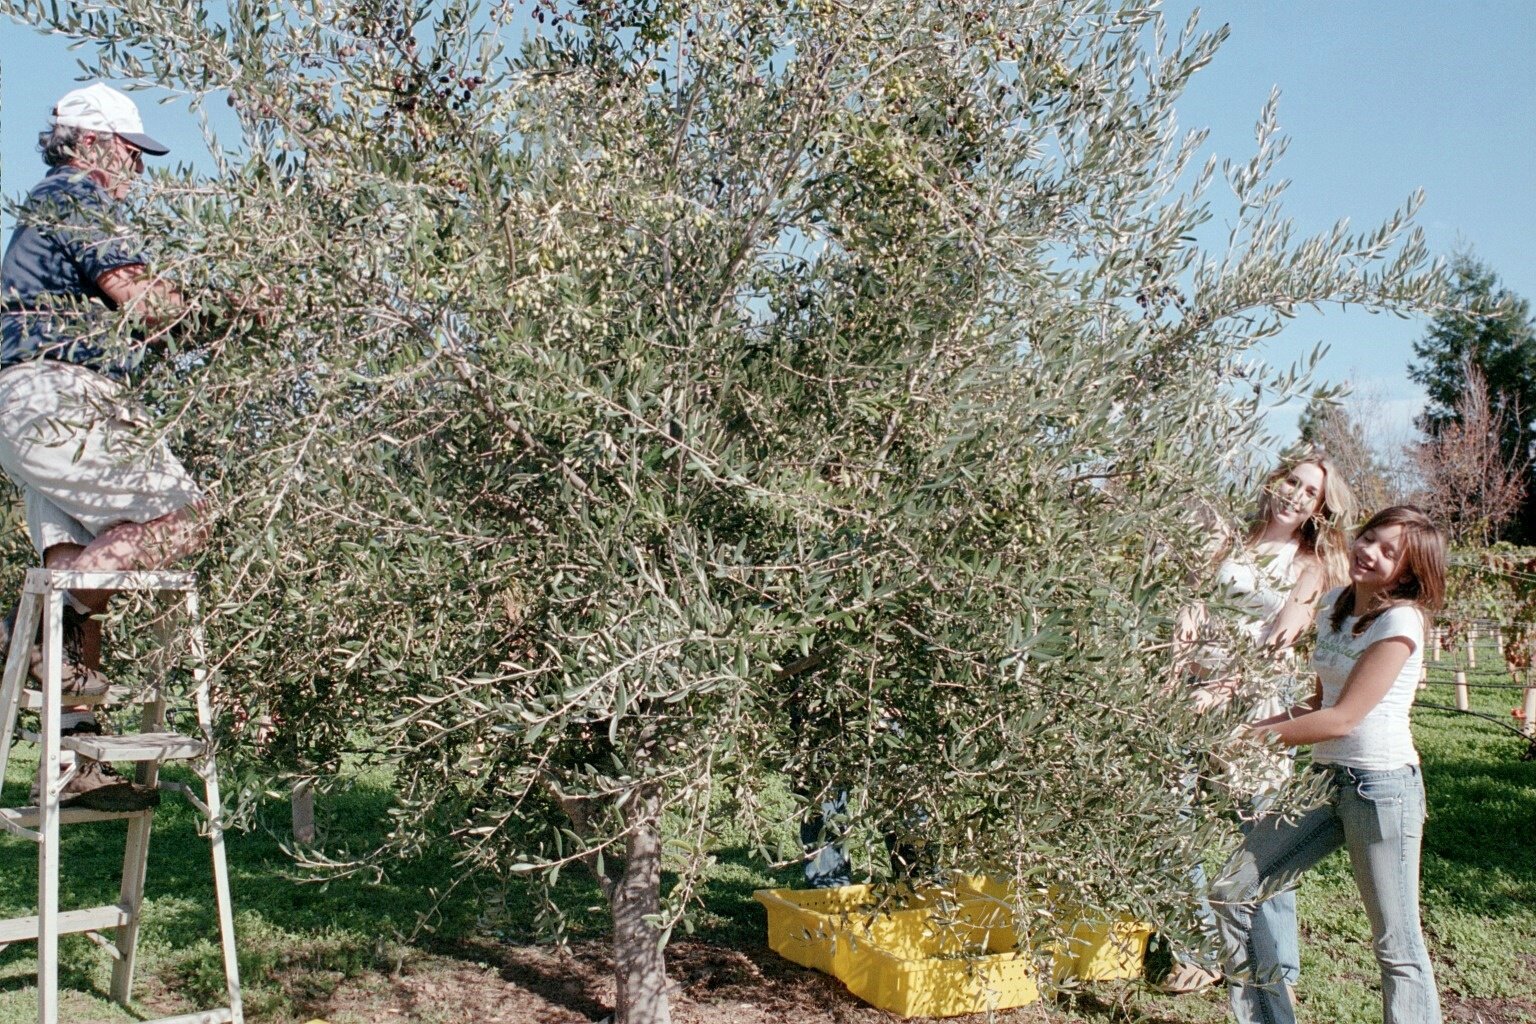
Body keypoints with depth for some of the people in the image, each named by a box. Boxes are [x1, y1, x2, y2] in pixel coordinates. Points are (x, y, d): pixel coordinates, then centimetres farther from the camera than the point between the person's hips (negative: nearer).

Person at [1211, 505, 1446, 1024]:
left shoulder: (1400, 620, -13)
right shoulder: (1336, 603, 10)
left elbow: (1342, 718, -18)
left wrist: (1253, 735, -13)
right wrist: (1271, 720, 1)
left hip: (1382, 785, -8)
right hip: (1325, 778, 8)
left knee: (1397, 947, 1)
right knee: (1231, 893, 5)